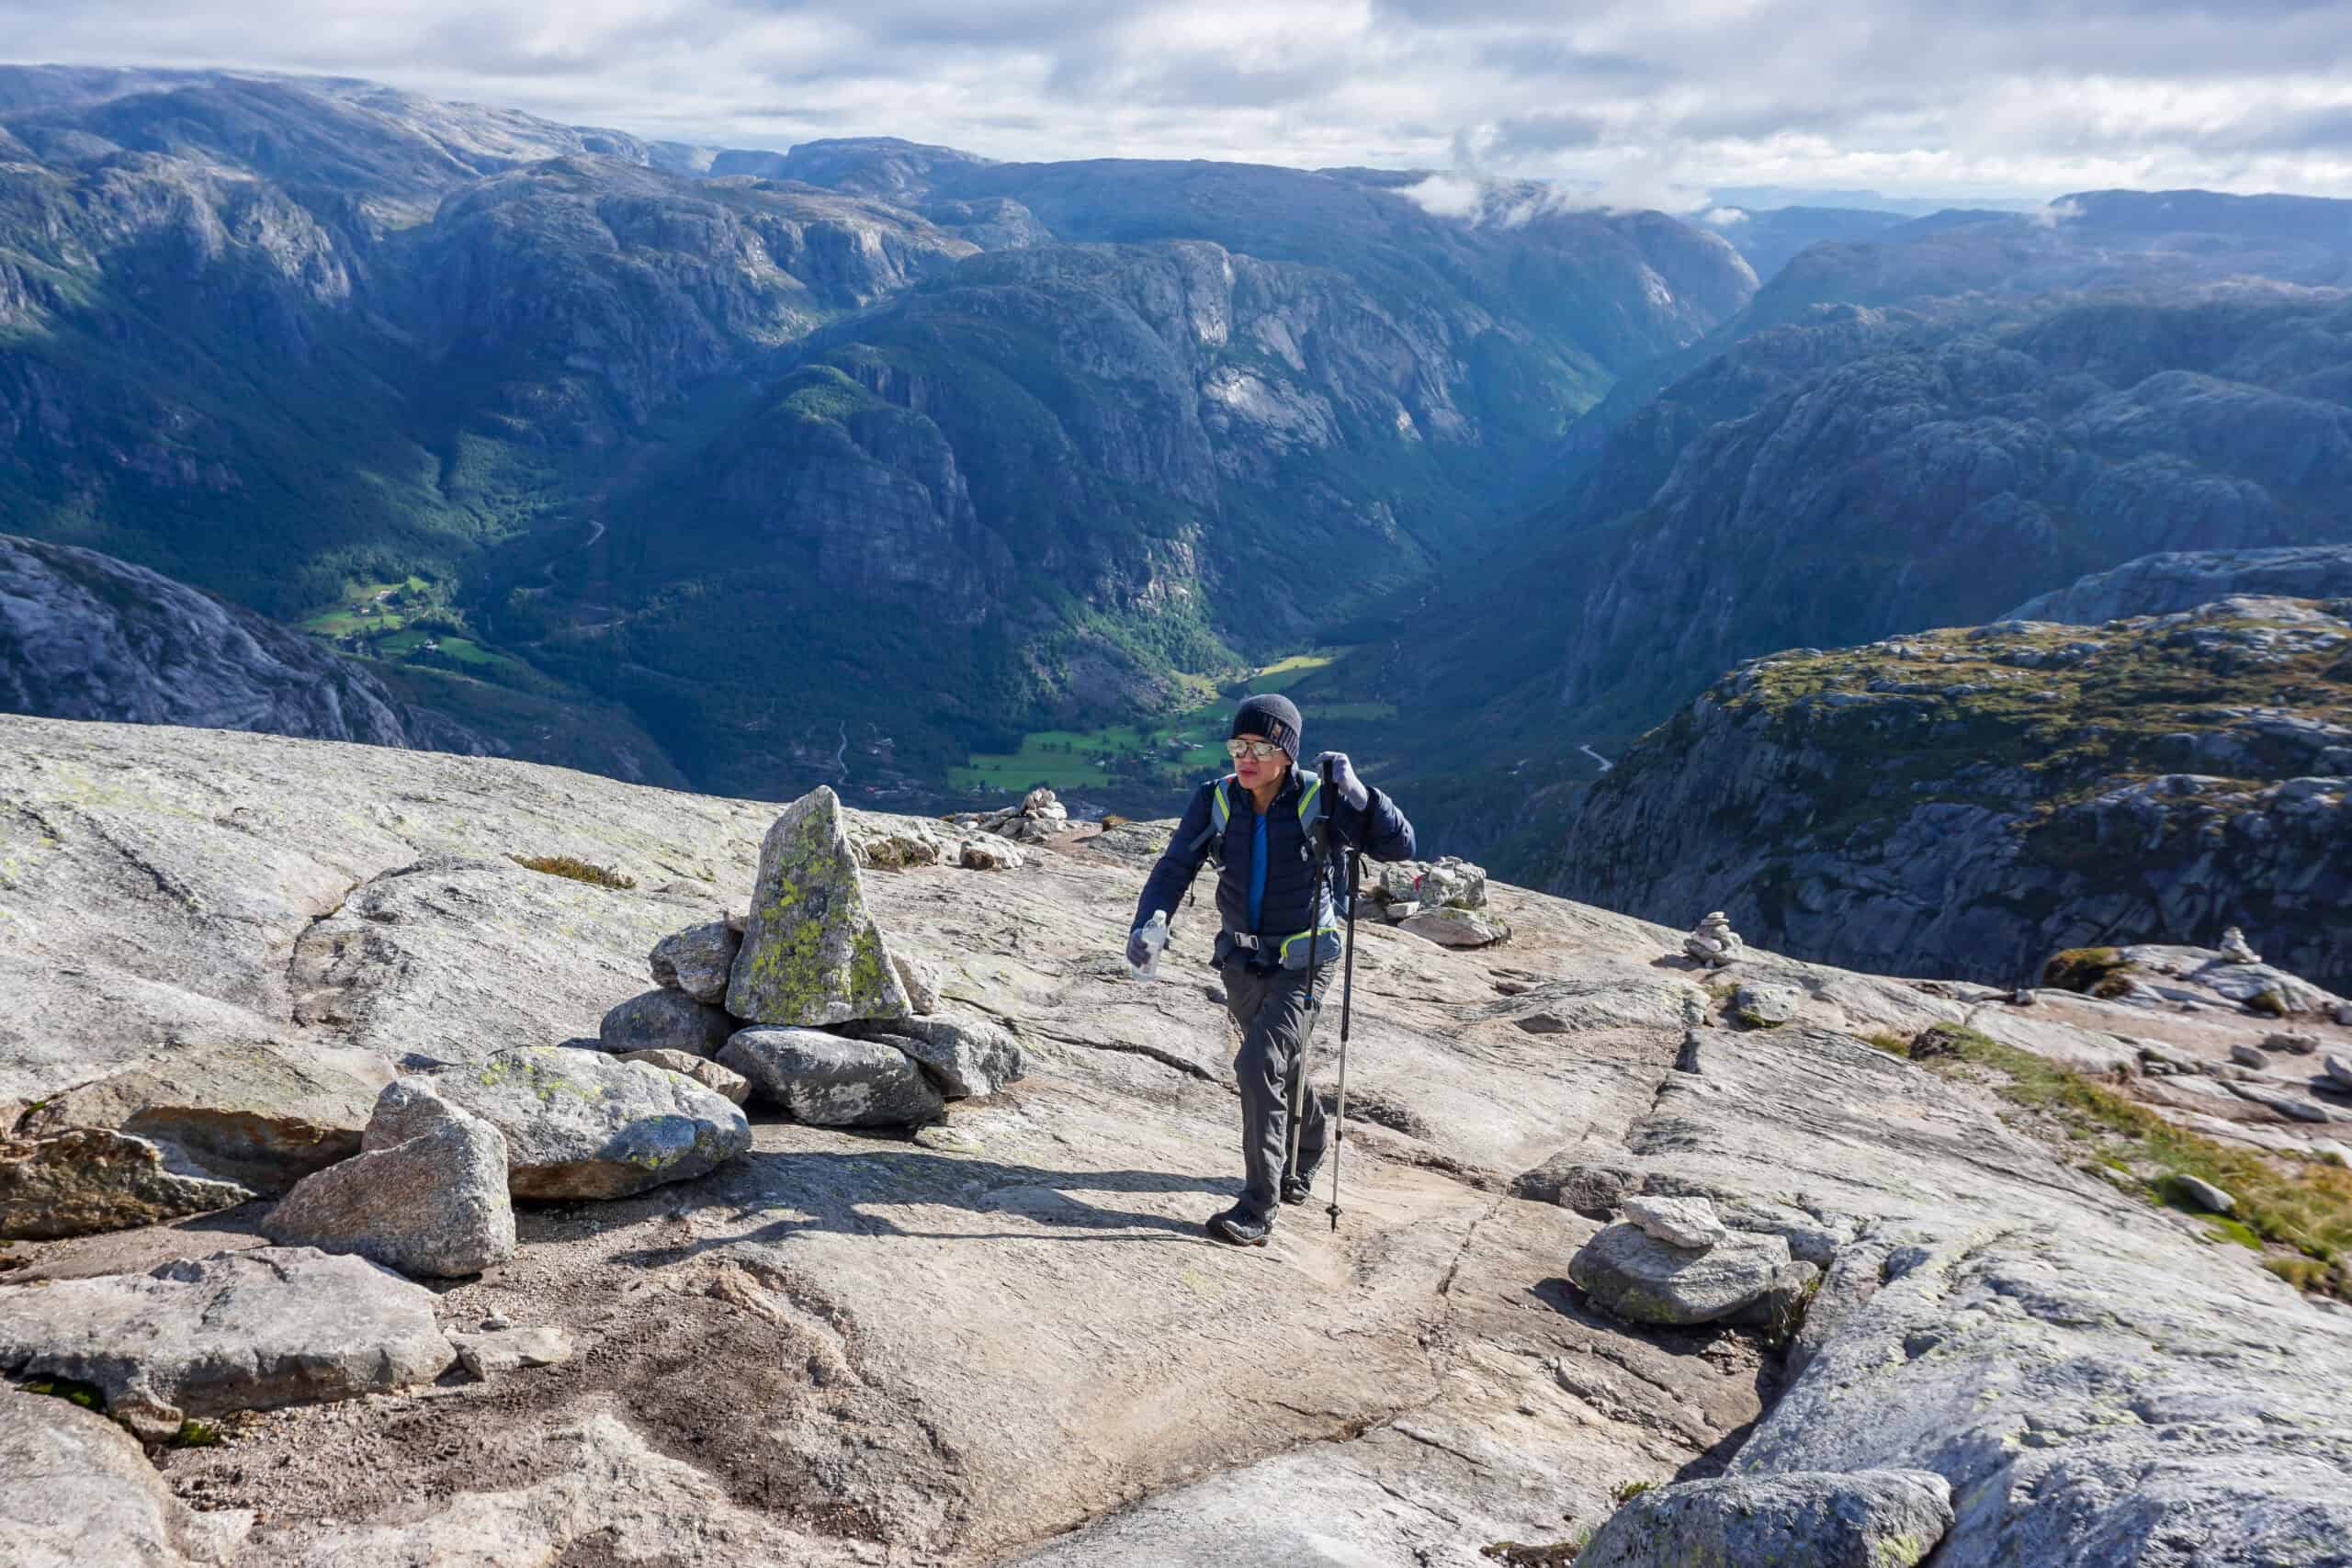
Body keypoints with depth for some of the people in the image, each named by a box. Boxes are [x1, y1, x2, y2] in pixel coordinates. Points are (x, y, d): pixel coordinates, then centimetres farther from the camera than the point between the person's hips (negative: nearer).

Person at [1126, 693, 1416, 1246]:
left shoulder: (1319, 799, -17)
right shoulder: (1216, 799, -10)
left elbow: (1399, 845, -18)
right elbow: (1176, 867, -13)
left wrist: (1356, 792, -32)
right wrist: (1148, 922, -30)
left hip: (1301, 964, -4)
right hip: (1242, 961, 4)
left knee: (1259, 1066, -19)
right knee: (1283, 1067, 22)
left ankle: (1258, 1210, -9)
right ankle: (1308, 1153, 52)